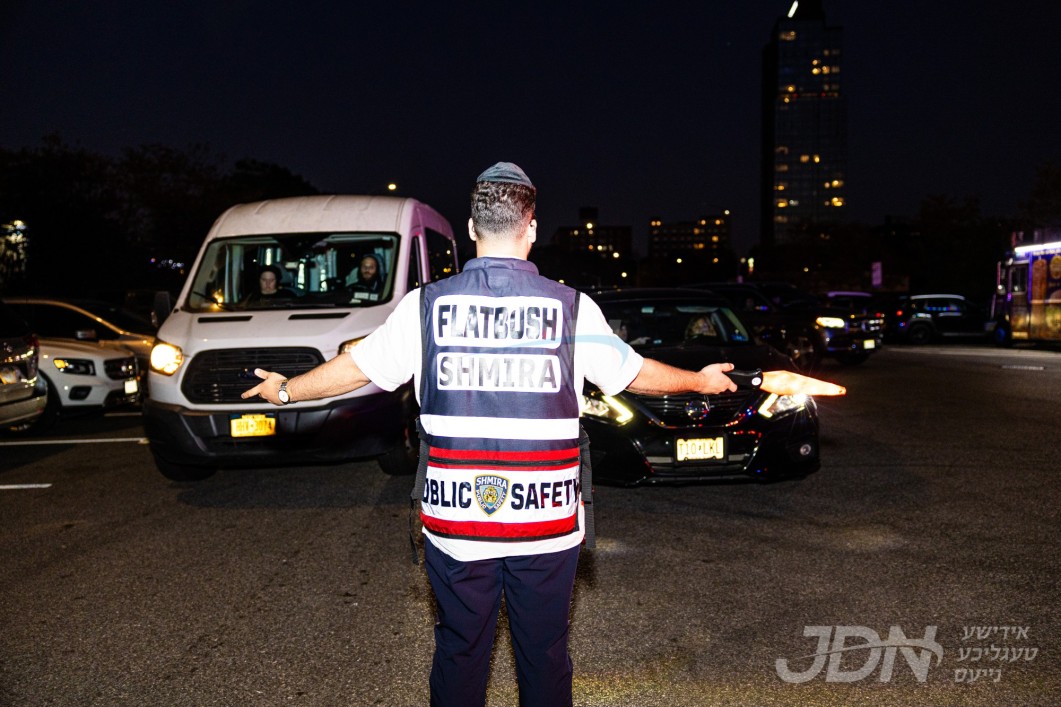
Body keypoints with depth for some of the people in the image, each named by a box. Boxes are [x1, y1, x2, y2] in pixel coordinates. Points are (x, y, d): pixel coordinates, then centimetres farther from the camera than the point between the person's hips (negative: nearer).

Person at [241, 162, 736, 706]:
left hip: (454, 518, 1)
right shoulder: (571, 308, -5)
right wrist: (701, 380, 27)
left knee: (459, 651, 16)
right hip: (547, 520, 0)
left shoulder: (428, 304, -4)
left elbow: (358, 367, 6)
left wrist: (286, 390, 24)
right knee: (544, 654, 15)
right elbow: (633, 373, 8)